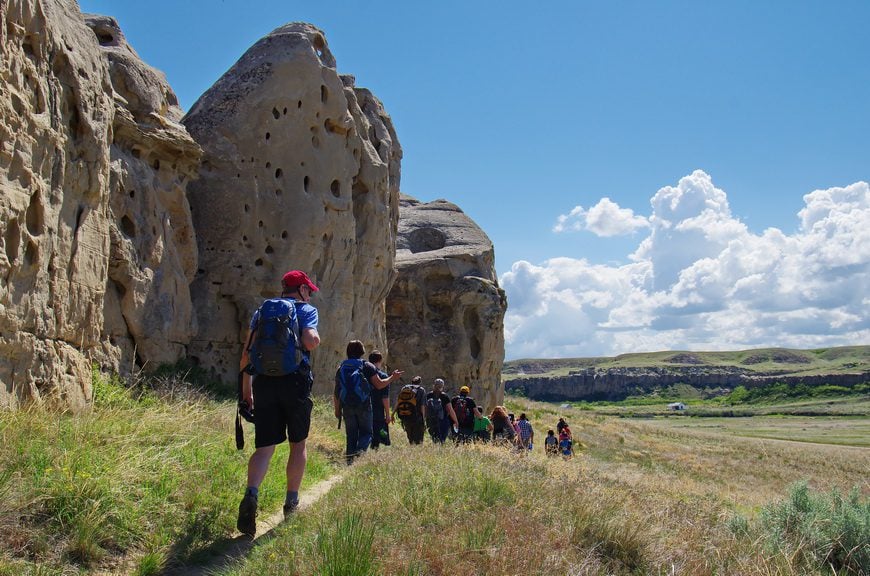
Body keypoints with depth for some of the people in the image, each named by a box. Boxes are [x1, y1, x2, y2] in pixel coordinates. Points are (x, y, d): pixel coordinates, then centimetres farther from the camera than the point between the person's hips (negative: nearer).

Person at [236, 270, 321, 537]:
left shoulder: (261, 310, 15)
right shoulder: (306, 309, 3)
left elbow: (246, 354, 11)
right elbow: (310, 341, -16)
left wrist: (246, 387, 17)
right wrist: (316, 338, 7)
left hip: (264, 383, 3)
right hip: (295, 382, -3)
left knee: (264, 446, 1)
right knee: (298, 444, 14)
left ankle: (251, 494, -24)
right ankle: (292, 502, 19)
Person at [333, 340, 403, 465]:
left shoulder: (341, 368, 12)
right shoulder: (367, 366, 0)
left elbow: (336, 392, 12)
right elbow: (379, 385, -3)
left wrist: (337, 409, 18)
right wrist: (392, 377, 12)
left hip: (347, 407, 3)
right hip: (363, 406, -3)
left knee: (351, 436, 10)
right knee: (366, 433, 4)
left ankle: (350, 461, 1)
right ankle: (360, 452, -23)